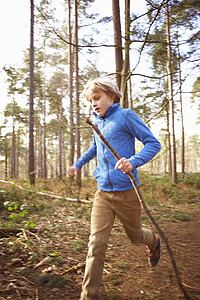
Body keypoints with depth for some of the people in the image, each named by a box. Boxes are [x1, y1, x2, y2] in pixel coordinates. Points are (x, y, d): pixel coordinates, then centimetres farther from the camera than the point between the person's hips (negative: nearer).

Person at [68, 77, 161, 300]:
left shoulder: (126, 116, -7)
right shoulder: (98, 123, 11)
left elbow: (153, 143, -11)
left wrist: (134, 161, -27)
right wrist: (78, 164, 34)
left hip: (126, 191, -4)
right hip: (103, 192, 4)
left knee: (135, 236, 18)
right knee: (96, 244, -4)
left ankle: (154, 242, 53)